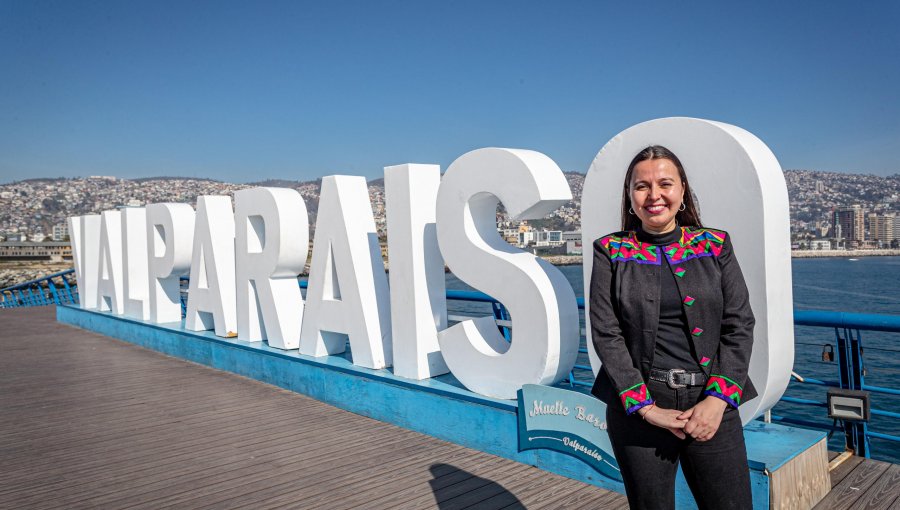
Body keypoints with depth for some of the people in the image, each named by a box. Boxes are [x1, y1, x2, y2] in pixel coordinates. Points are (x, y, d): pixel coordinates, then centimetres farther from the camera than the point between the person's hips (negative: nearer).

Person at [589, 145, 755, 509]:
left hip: (711, 402, 1)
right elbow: (605, 333, -5)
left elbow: (740, 325, 1)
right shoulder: (610, 251, 1)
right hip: (636, 405, -1)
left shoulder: (715, 246, 6)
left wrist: (717, 399, -10)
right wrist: (644, 407, -11)